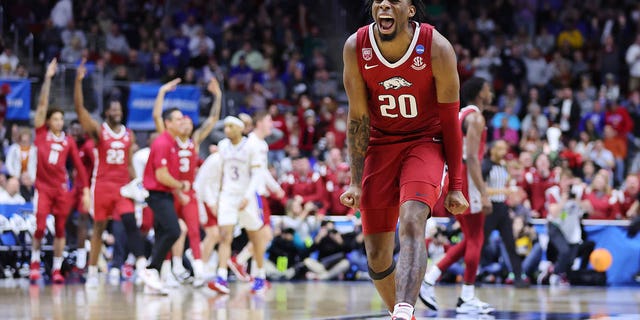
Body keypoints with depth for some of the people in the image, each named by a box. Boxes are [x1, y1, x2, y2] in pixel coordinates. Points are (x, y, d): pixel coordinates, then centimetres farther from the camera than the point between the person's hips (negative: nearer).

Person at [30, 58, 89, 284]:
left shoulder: (69, 142, 6)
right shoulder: (41, 133, 1)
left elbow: (79, 165, 9)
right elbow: (42, 104, -4)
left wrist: (85, 188, 2)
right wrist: (48, 78, -9)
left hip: (61, 188, 2)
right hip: (43, 187, -2)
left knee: (60, 230, 3)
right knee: (40, 227, -9)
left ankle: (57, 270, 9)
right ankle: (35, 262, 11)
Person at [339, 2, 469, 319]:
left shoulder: (437, 48, -19)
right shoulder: (356, 47, -13)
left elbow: (450, 120, -9)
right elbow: (358, 118, -5)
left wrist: (456, 186, -8)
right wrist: (356, 181, -9)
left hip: (426, 141, -3)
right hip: (380, 144, 3)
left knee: (412, 224, -29)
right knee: (377, 256, 3)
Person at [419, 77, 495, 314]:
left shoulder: (460, 115, 19)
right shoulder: (475, 117, -11)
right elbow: (472, 158, -19)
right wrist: (484, 193, -23)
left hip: (453, 177, 9)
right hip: (466, 179, -9)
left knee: (470, 240, 14)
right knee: (475, 240, -2)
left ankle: (429, 279, 7)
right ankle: (467, 298, -1)